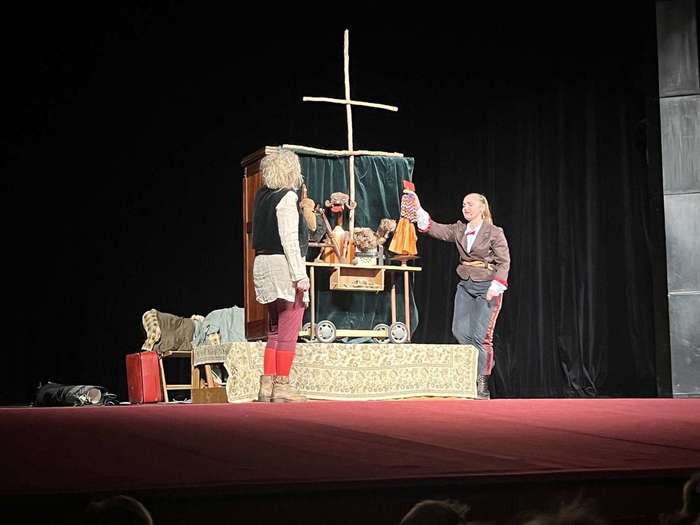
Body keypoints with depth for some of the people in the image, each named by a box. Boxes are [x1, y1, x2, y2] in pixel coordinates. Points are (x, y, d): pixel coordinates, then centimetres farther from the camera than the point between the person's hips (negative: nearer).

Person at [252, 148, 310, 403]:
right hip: (284, 265, -8)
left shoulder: (262, 196, 11)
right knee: (289, 332, -4)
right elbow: (289, 239, -17)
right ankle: (282, 387, -3)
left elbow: (261, 234, 12)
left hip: (263, 264, 8)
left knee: (274, 331, 14)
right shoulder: (287, 197, -11)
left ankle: (266, 385, 13)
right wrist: (300, 274, -18)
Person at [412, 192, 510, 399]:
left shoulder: (494, 232, -6)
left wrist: (496, 287, -20)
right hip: (465, 286, 6)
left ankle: (482, 387, 1)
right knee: (460, 331, -2)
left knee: (480, 335, -7)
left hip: (487, 287, -6)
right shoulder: (459, 230, 9)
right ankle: (485, 360, 21)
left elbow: (504, 261, -10)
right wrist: (418, 210, -11)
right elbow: (436, 230, 0)